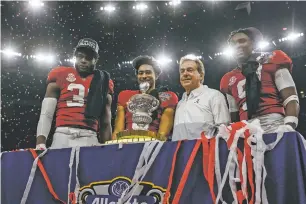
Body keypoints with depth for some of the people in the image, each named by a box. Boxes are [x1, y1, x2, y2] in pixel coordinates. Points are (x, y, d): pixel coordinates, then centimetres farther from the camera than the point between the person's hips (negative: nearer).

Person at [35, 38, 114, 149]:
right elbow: (46, 114, 6)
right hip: (62, 136, -1)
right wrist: (40, 143, -7)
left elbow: (105, 123, 17)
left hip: (89, 139, 1)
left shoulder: (102, 83, 16)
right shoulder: (60, 76, 12)